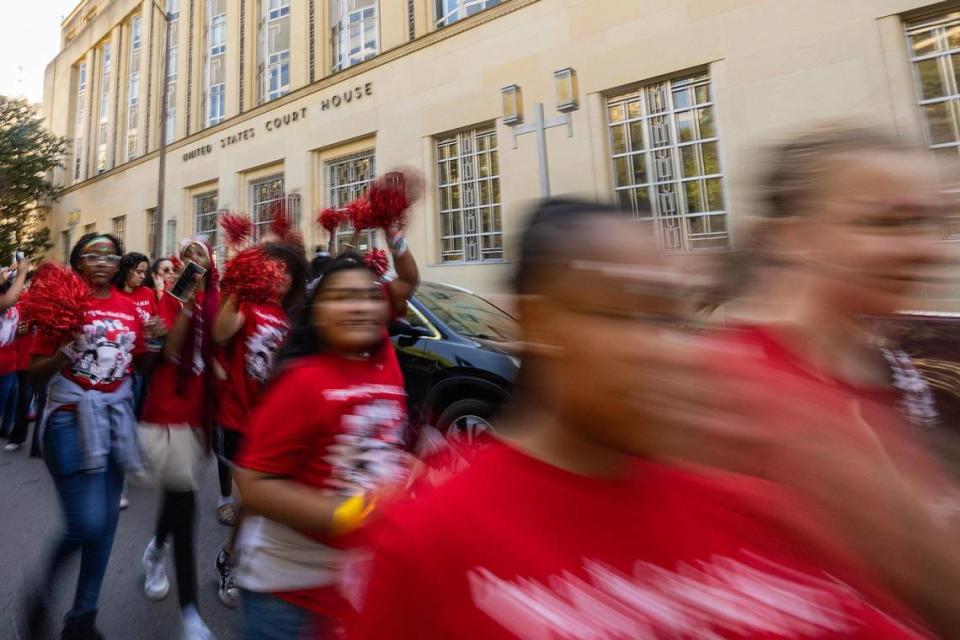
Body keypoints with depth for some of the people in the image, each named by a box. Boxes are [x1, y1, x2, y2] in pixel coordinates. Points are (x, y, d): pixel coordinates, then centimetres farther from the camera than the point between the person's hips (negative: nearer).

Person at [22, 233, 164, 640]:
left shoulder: (129, 307, 6)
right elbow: (35, 375, -6)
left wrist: (152, 341, -6)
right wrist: (68, 349, -24)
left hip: (116, 417, 4)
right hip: (72, 419, -4)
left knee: (106, 523, 10)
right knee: (87, 525, -9)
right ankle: (41, 591, 25)